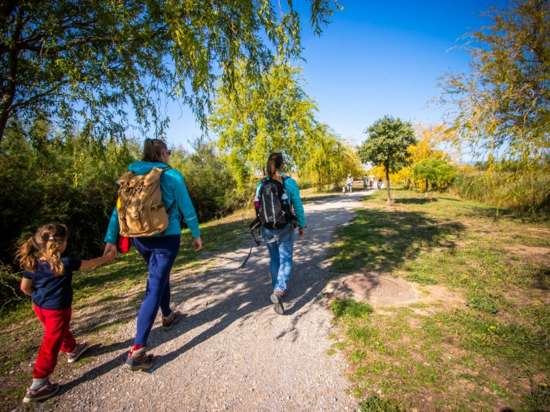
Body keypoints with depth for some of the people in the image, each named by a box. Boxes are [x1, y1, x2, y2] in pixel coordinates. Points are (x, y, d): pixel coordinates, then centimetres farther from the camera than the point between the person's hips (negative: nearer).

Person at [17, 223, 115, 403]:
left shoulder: (32, 263, -8)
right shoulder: (65, 263, -25)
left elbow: (25, 287, 1)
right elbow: (90, 264, -13)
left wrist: (38, 296, 20)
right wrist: (107, 257, 4)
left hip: (39, 307, 7)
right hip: (57, 309, -7)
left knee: (61, 331, 29)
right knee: (51, 344, 4)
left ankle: (72, 350, 51)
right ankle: (37, 385, 10)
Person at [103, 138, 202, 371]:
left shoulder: (132, 175, 5)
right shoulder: (172, 175, -9)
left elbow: (118, 209, 4)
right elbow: (187, 208, -6)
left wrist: (111, 239, 7)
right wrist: (196, 234, 4)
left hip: (140, 238, 6)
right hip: (166, 238, -6)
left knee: (160, 276, 26)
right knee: (154, 288, -4)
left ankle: (167, 316, 47)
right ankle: (137, 350, -5)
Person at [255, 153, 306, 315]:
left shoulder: (261, 184, -3)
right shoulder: (290, 182, -11)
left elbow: (258, 207, 2)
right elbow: (298, 207, -8)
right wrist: (302, 225, 4)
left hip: (267, 228, 3)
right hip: (285, 228, -3)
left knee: (274, 259, 19)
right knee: (285, 260, 5)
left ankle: (277, 289, 31)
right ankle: (279, 291, -14)